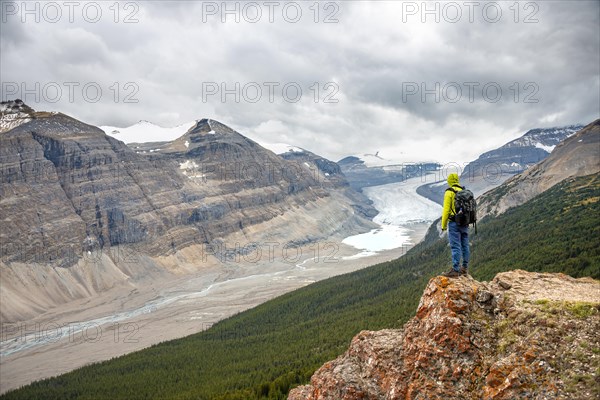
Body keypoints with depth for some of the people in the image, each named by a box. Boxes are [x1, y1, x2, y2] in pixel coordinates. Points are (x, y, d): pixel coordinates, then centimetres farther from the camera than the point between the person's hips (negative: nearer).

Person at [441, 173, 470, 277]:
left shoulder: (449, 192, -9)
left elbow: (446, 210, -12)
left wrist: (443, 225, -6)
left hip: (454, 223, -6)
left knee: (456, 247, -6)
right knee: (465, 246, 12)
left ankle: (455, 270, -6)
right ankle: (465, 268, 21)